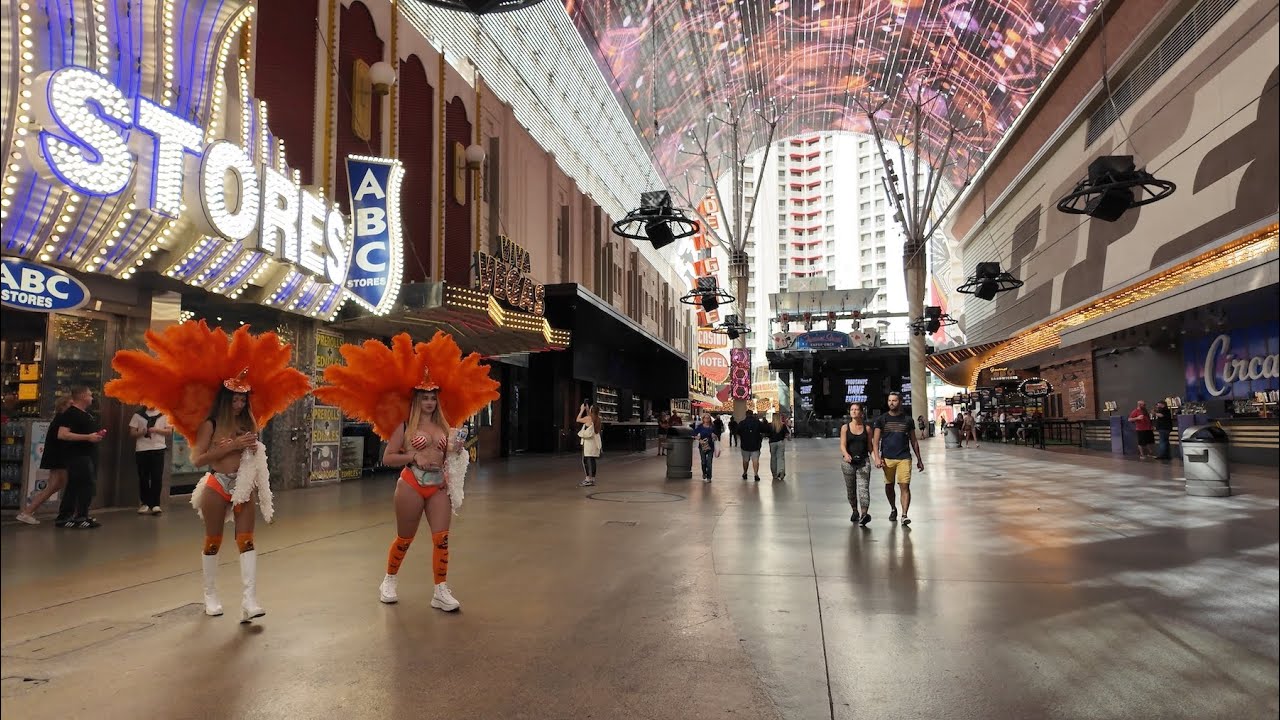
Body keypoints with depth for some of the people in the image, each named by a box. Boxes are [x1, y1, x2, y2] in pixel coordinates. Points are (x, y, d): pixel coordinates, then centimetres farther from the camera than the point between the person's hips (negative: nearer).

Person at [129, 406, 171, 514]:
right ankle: (145, 503, 16)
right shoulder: (138, 414, 7)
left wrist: (156, 430, -12)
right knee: (143, 477, 6)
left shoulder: (164, 414, 6)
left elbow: (169, 431, 4)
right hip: (142, 450, 1)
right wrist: (141, 433, -15)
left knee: (157, 477, -3)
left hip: (158, 449, -1)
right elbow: (132, 433, 6)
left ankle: (155, 504, 1)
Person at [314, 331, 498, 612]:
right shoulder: (404, 425, -3)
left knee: (441, 539, -4)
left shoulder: (444, 425, 9)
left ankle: (441, 592, 2)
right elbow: (387, 458, -4)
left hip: (439, 486, 3)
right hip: (411, 485, -3)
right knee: (404, 539, 10)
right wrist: (413, 456, -16)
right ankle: (389, 582, 33)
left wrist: (456, 450, -3)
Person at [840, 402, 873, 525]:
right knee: (850, 489, 10)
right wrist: (846, 455, -24)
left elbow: (869, 446, 11)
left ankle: (864, 514, -27)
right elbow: (842, 445, -5)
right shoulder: (845, 428, 4)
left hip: (864, 461, -1)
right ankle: (855, 511, 30)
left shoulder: (867, 428, 6)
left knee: (864, 487, -15)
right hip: (848, 462, 1)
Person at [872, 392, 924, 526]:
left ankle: (904, 515, -12)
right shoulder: (881, 420, 3)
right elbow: (875, 441, -1)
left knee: (905, 486, -11)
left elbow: (913, 441, 13)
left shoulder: (907, 420, 7)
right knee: (889, 486, 12)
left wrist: (919, 459, 13)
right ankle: (893, 509, 34)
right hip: (887, 458, 1)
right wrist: (877, 458, -13)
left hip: (904, 458, -1)